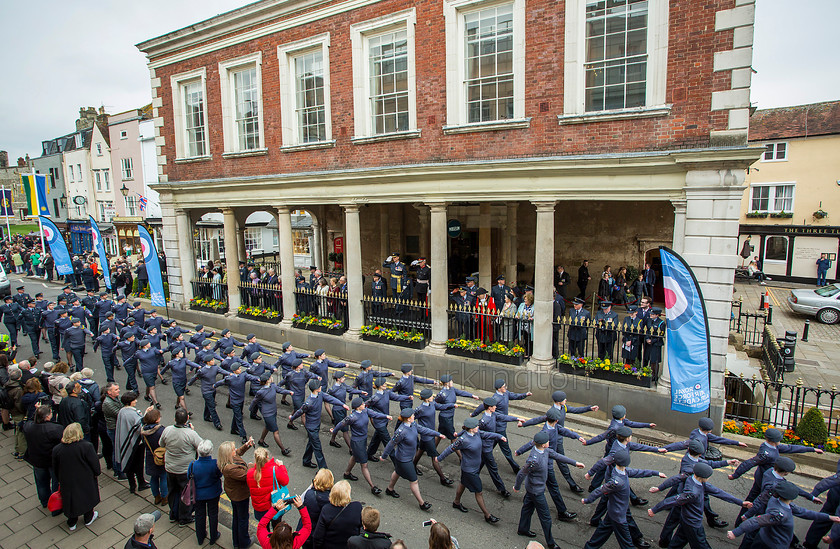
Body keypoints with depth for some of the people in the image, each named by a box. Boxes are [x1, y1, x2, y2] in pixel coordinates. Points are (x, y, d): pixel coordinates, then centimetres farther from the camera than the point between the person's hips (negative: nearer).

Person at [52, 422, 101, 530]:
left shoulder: (57, 449, -13)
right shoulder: (86, 446, -24)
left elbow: (55, 469, 1)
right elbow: (95, 464, -16)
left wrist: (60, 480, 17)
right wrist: (97, 472, 5)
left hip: (67, 482, 2)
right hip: (85, 481, -2)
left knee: (70, 500, 22)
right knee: (88, 497, 21)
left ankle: (72, 523, 36)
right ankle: (88, 518, 39)